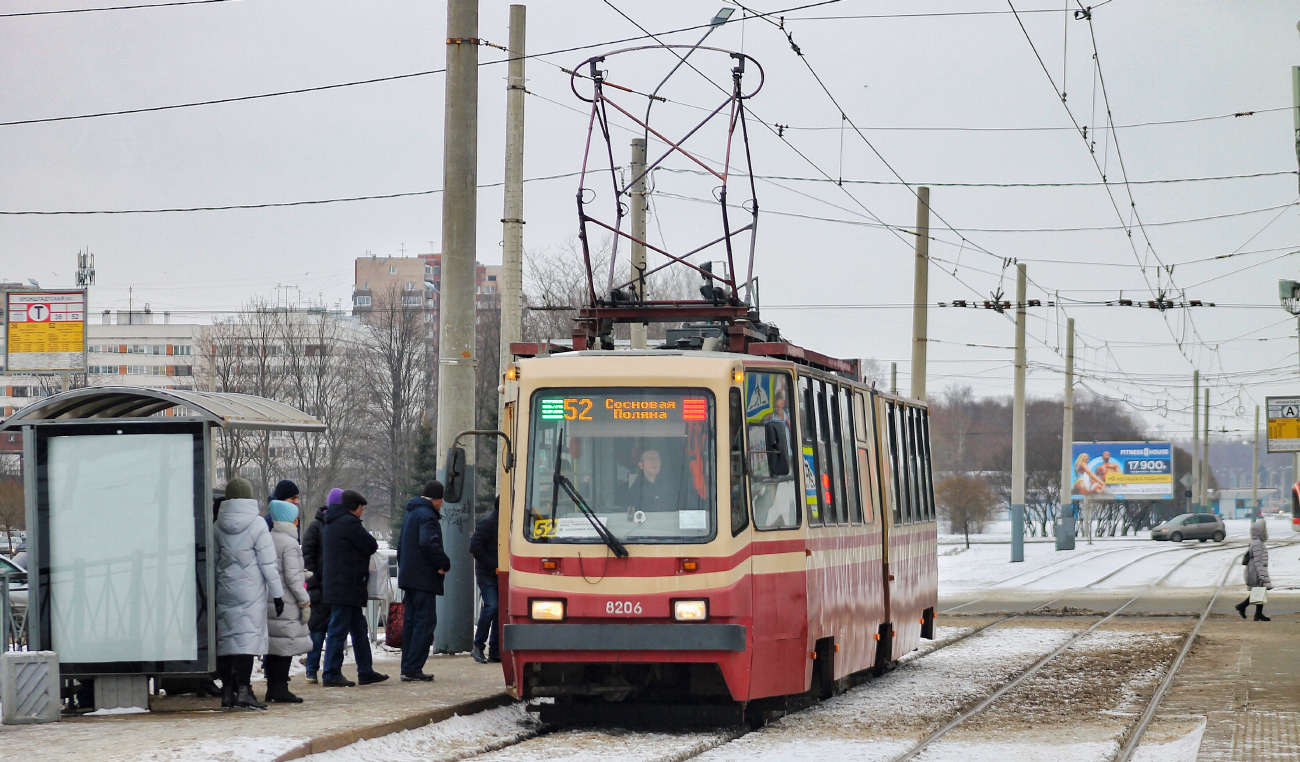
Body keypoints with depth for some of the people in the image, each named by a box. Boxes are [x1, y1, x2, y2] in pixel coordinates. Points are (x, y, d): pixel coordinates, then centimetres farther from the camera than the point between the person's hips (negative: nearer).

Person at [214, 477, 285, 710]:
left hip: (224, 591, 4)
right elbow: (268, 563, -7)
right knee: (248, 636, -6)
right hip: (251, 591, -4)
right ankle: (243, 689, -15)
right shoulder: (257, 524, -7)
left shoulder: (218, 526, 5)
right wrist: (277, 593, -1)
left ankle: (227, 691, 10)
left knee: (225, 638, 8)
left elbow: (213, 561, 9)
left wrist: (213, 590, 16)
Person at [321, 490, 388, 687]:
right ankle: (331, 674, -6)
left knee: (359, 629, 15)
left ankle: (366, 671, 19)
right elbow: (371, 546, -12)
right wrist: (370, 543, 13)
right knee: (338, 630, -7)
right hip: (346, 587, -10)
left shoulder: (331, 523, 17)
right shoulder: (349, 523, -14)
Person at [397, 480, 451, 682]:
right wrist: (445, 563, -16)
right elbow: (428, 543, -27)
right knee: (425, 622, -8)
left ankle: (408, 668, 13)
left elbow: (400, 546, 26)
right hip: (424, 579, -10)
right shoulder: (427, 515, -12)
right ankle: (412, 669, -13)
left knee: (411, 622, 12)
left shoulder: (411, 514, 20)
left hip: (409, 578, 10)